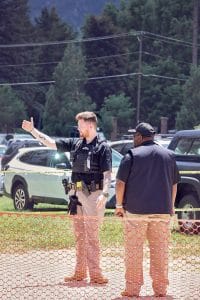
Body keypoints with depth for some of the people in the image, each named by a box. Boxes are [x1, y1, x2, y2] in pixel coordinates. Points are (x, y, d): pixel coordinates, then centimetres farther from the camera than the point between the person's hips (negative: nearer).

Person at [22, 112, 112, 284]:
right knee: (79, 236, 11)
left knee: (92, 236, -7)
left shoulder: (103, 147, -7)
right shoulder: (75, 143, 11)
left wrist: (104, 194, -24)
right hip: (76, 194, 7)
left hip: (93, 194, -7)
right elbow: (51, 143, 15)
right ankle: (80, 273, 17)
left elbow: (107, 173, -12)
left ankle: (95, 273, -4)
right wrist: (32, 130, 12)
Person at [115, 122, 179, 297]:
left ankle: (133, 288, 2)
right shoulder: (169, 155, 9)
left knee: (134, 250, 2)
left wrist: (119, 205, 5)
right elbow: (174, 184, 15)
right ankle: (160, 288, 9)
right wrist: (171, 206, 23)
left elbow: (121, 182, -5)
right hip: (162, 211, 3)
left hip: (136, 210, -3)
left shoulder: (132, 155, -5)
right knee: (160, 250, 8)